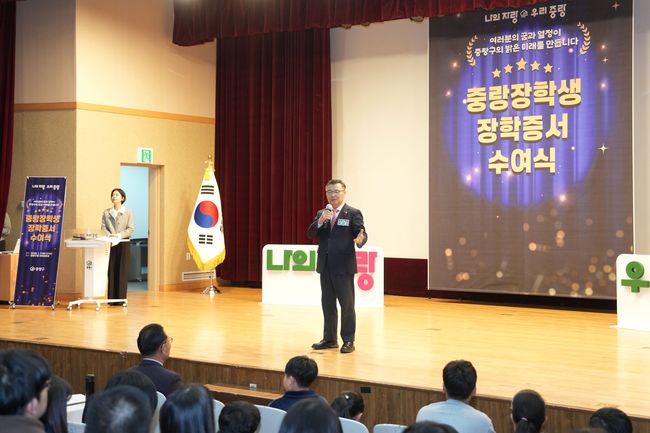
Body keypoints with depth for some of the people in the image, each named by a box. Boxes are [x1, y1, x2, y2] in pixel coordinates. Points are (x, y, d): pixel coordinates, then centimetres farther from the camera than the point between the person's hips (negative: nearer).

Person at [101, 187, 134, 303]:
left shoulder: (128, 212, 4)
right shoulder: (106, 212, 10)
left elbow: (130, 229, -3)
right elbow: (103, 227, 4)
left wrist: (119, 235, -18)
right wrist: (109, 235, -17)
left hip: (123, 243, -2)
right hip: (110, 244, 2)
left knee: (122, 270, -2)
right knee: (111, 270, 0)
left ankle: (121, 297, 1)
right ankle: (111, 298, 3)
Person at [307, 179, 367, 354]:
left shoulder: (353, 213, -3)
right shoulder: (321, 213, 12)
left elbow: (361, 233, -10)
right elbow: (310, 234, 4)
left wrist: (360, 239, -33)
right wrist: (320, 221, -14)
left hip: (344, 266, -5)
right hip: (325, 265, 5)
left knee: (347, 303, -1)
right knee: (327, 303, 12)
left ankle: (348, 341, 6)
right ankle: (329, 339, 22)